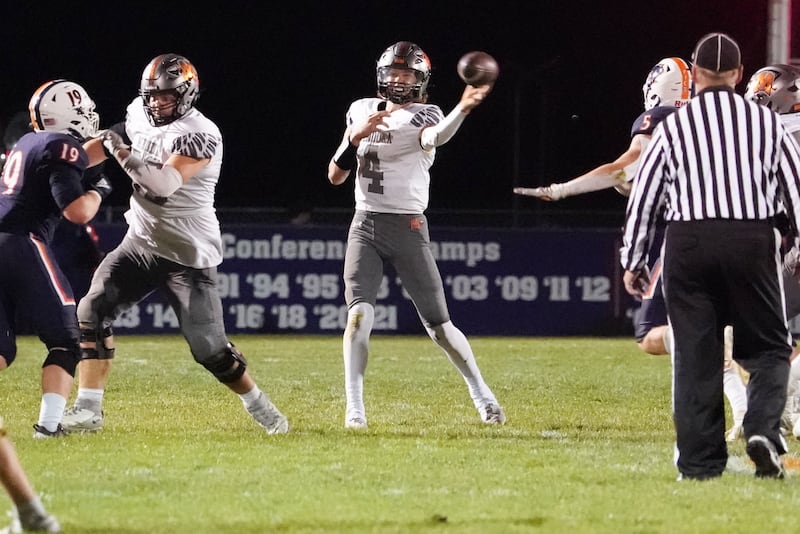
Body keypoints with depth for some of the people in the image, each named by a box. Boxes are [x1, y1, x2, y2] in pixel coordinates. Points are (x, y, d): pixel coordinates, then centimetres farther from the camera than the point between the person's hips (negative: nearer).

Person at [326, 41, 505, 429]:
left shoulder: (424, 117, -4)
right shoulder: (362, 110, 10)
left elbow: (435, 136, -32)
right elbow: (335, 177, 10)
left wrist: (463, 109, -53)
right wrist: (356, 136, -8)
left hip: (409, 229, -3)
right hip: (366, 226, 3)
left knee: (439, 325, 1)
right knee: (359, 315, -16)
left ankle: (482, 396, 21)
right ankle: (354, 408, -12)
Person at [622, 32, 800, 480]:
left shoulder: (674, 128, 4)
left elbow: (643, 197, 7)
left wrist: (633, 261, 16)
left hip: (689, 243, 0)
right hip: (754, 241, 0)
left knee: (695, 355, 6)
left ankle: (700, 460, 4)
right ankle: (764, 429, -14)